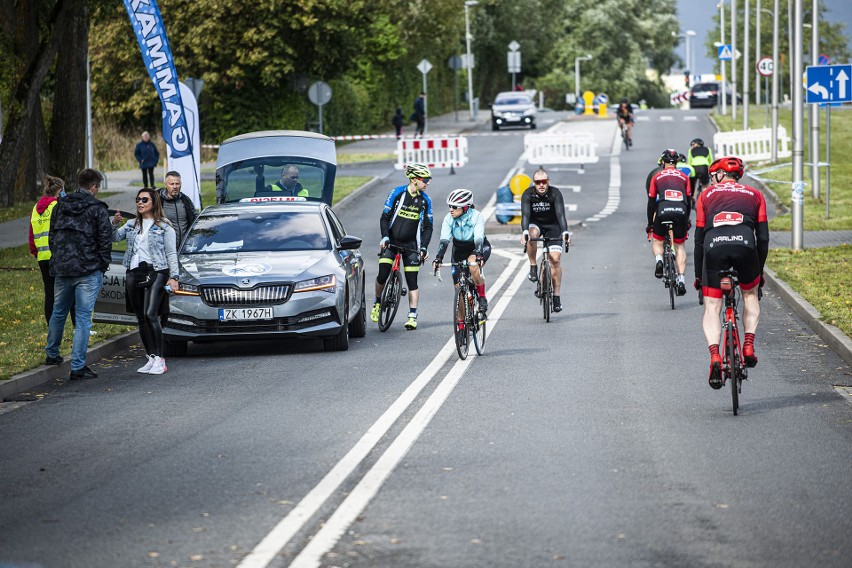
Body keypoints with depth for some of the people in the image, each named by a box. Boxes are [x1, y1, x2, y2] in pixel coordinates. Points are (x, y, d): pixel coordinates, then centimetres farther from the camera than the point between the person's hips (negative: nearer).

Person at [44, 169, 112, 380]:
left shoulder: (60, 206, 9)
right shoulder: (97, 209, -8)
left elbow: (52, 237, 15)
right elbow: (105, 241, -9)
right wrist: (103, 265, 4)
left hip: (61, 269, 5)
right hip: (88, 271, -5)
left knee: (58, 312, 22)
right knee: (83, 317, -3)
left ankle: (52, 354, 36)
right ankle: (78, 366, -6)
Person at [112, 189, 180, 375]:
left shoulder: (164, 226, 3)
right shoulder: (132, 225, 19)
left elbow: (171, 253, 0)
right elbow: (114, 238, 11)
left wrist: (173, 277, -8)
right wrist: (114, 225, -9)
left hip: (155, 272, -6)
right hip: (133, 274, 6)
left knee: (150, 314, -19)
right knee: (141, 318, 7)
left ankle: (159, 359, -15)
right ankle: (151, 358, 14)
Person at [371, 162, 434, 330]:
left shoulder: (425, 201, 0)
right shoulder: (397, 193, -6)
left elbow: (427, 227, 2)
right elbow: (385, 217, -3)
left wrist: (424, 247, -10)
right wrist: (385, 237, -17)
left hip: (410, 245, 1)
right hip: (391, 241, -1)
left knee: (412, 281, -4)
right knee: (382, 276, -9)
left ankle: (412, 316, 1)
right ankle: (377, 302, 18)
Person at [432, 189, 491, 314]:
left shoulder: (477, 217, -26)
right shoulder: (448, 219, -19)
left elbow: (478, 239, -38)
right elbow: (444, 240, -27)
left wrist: (479, 256, -54)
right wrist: (438, 258, -42)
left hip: (478, 248, -3)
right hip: (460, 249, 3)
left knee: (472, 262, -38)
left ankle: (482, 298, -21)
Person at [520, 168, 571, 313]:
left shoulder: (555, 193, -24)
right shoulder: (528, 194, -22)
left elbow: (561, 214, -34)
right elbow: (525, 214, -33)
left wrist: (565, 232, -50)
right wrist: (524, 232, -51)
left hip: (552, 226, 0)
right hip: (534, 223, 0)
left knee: (555, 259, -12)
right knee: (532, 235, -36)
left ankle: (556, 295, -5)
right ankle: (533, 267, -16)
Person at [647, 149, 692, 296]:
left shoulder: (657, 177, 17)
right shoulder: (684, 177, 20)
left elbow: (651, 202, 16)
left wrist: (650, 223, 24)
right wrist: (687, 221, 34)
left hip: (663, 211, -1)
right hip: (681, 212, 1)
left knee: (657, 240, 21)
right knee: (680, 245, 15)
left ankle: (659, 260, -12)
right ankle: (681, 280, 1)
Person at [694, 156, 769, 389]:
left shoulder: (706, 195, 27)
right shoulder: (754, 195, 28)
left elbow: (699, 238, 23)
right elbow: (763, 237, 20)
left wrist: (698, 275, 29)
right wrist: (759, 270, 29)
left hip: (714, 247, -1)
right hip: (745, 244, 1)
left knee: (711, 308, 8)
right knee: (750, 295, 27)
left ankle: (714, 356, -15)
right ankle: (748, 346, 9)